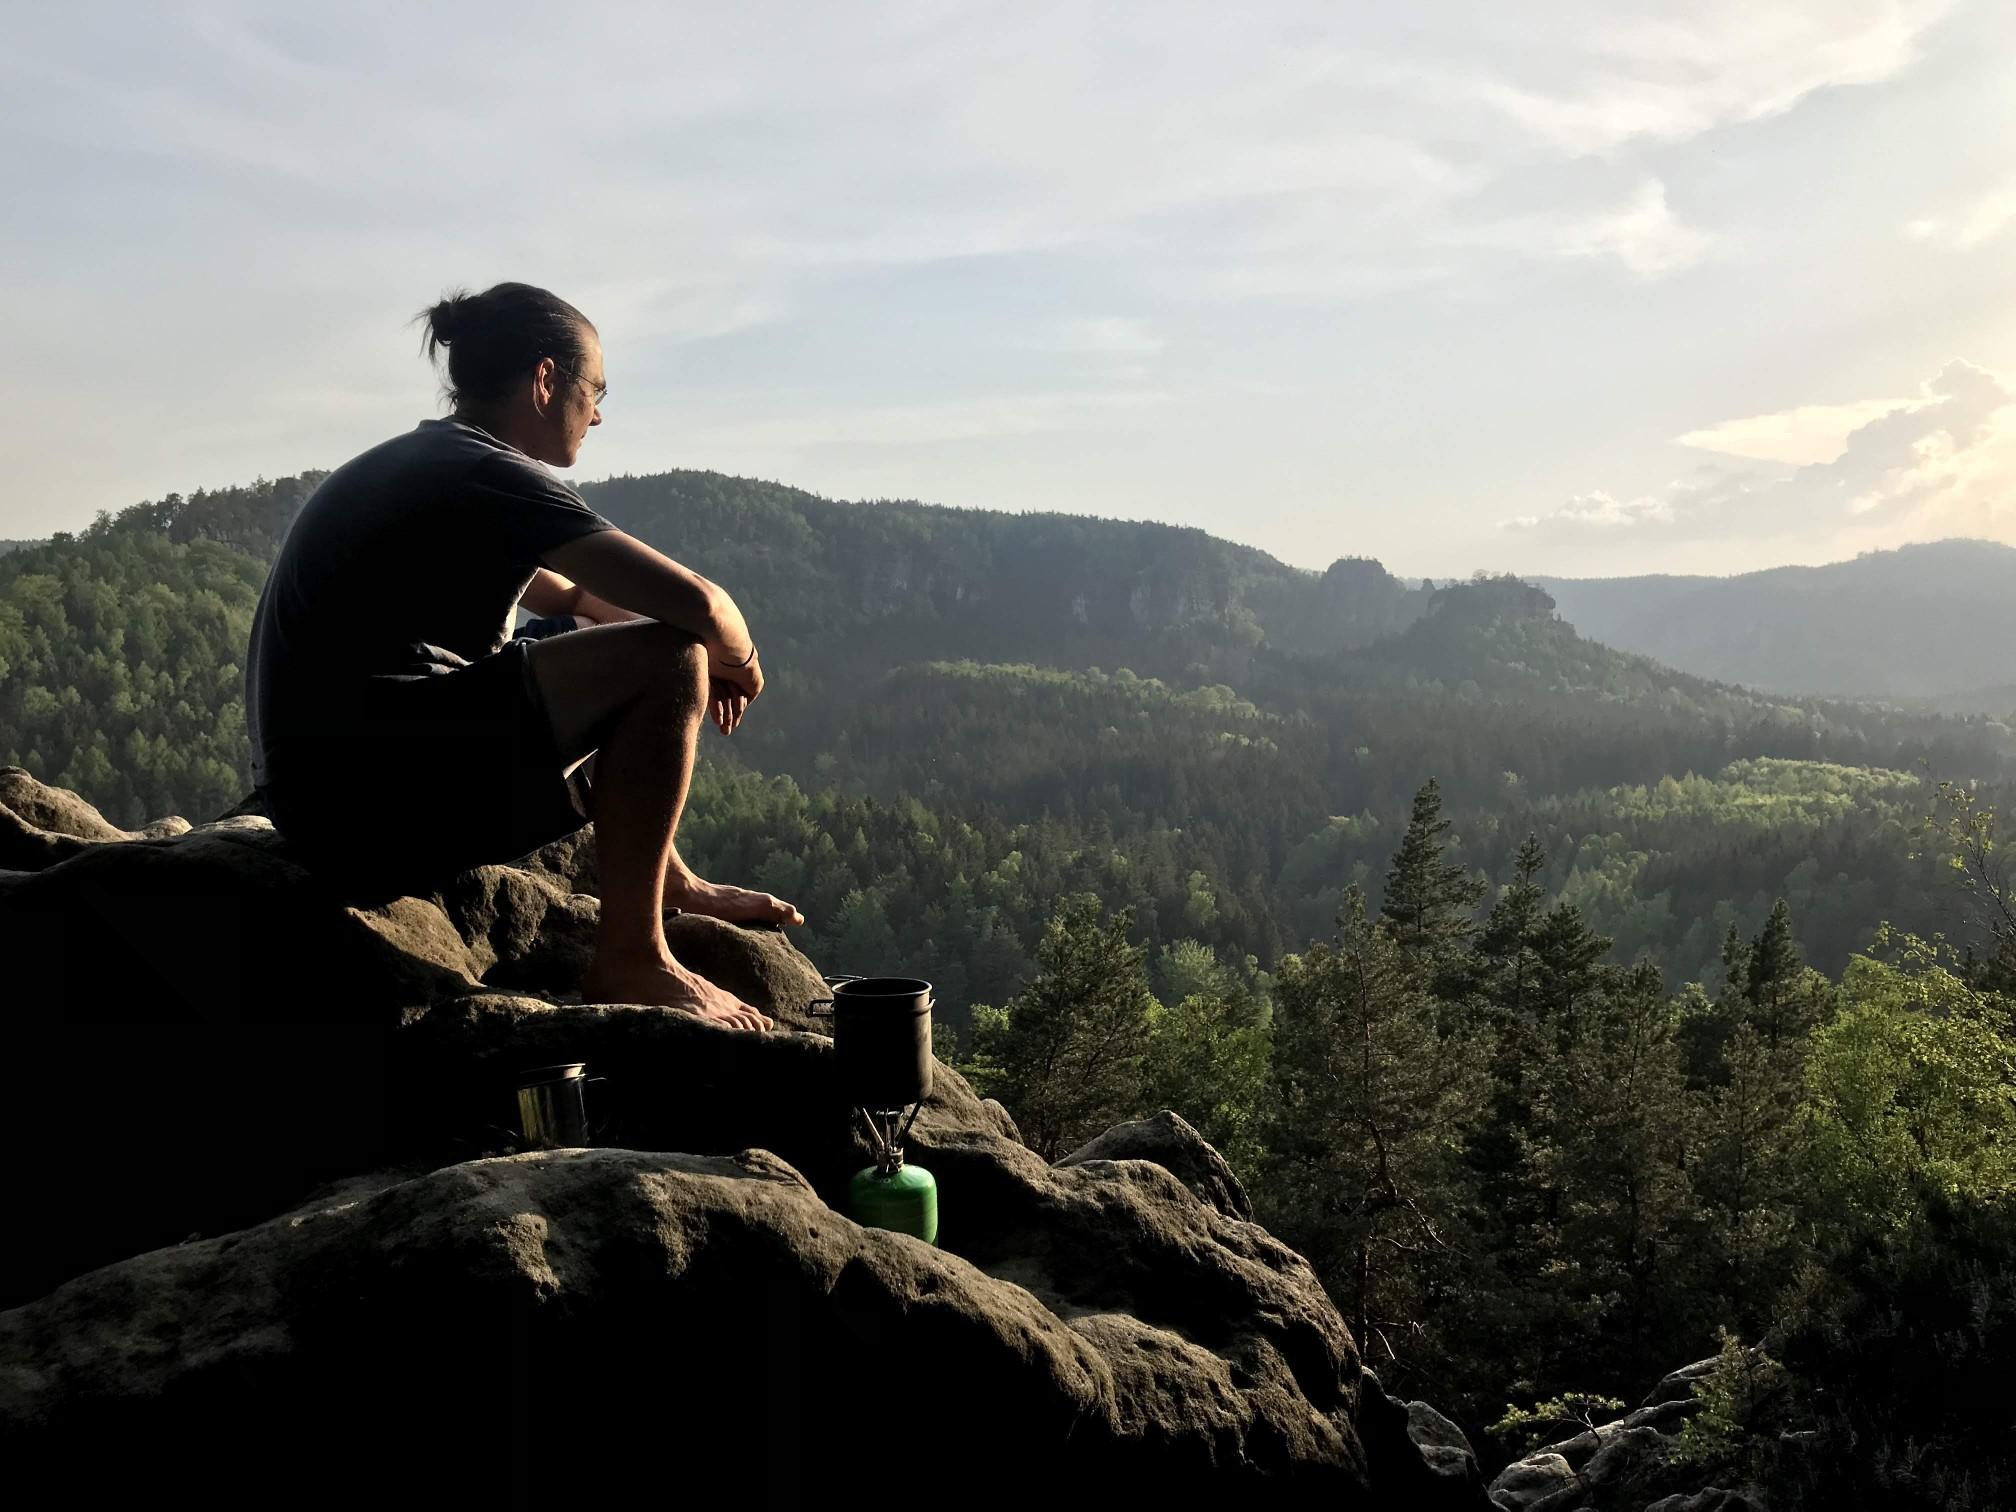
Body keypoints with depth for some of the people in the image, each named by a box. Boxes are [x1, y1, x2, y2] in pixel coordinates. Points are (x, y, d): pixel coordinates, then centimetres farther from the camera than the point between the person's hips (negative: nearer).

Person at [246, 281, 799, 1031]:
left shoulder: (417, 464, 18)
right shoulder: (488, 473, -13)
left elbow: (568, 595, 30)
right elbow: (694, 602, -19)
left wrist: (714, 654, 15)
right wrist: (738, 661, 4)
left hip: (327, 789, 11)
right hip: (370, 795, -11)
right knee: (669, 662, -14)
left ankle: (669, 883, 36)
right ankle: (628, 955, -9)